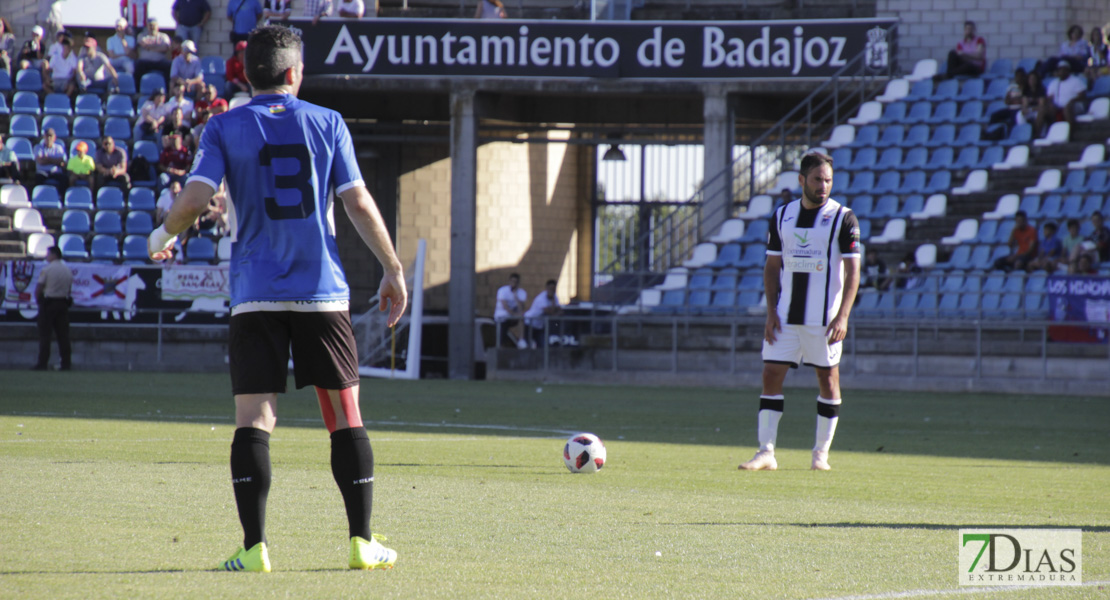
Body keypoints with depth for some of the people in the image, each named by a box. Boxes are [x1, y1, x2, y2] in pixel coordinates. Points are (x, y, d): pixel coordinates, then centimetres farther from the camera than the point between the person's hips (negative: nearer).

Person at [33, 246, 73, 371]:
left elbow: (38, 289, -10)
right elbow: (69, 289, 11)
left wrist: (38, 300, 5)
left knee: (45, 334, -3)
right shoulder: (68, 270, 8)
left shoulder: (47, 269, -10)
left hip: (48, 303, -5)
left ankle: (43, 363, -6)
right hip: (63, 303, 5)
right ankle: (66, 362, 4)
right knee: (63, 334, 7)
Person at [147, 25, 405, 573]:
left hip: (255, 296, -1)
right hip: (323, 292, 1)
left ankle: (254, 547, -11)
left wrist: (162, 235, 13)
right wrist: (392, 270, 11)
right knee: (345, 414, 8)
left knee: (253, 419, -2)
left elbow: (195, 199, -8)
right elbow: (359, 204, 2)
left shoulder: (226, 128, 1)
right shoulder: (327, 123, 4)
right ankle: (362, 543, 7)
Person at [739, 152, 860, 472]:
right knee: (771, 376, -4)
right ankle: (766, 452, -3)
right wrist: (771, 312, 1)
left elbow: (852, 269, -6)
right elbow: (772, 266, 12)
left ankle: (821, 454, 13)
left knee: (828, 379, 2)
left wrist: (843, 316, -15)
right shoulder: (782, 216, 8)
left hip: (824, 318, -3)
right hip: (786, 315, 3)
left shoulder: (843, 218, -4)